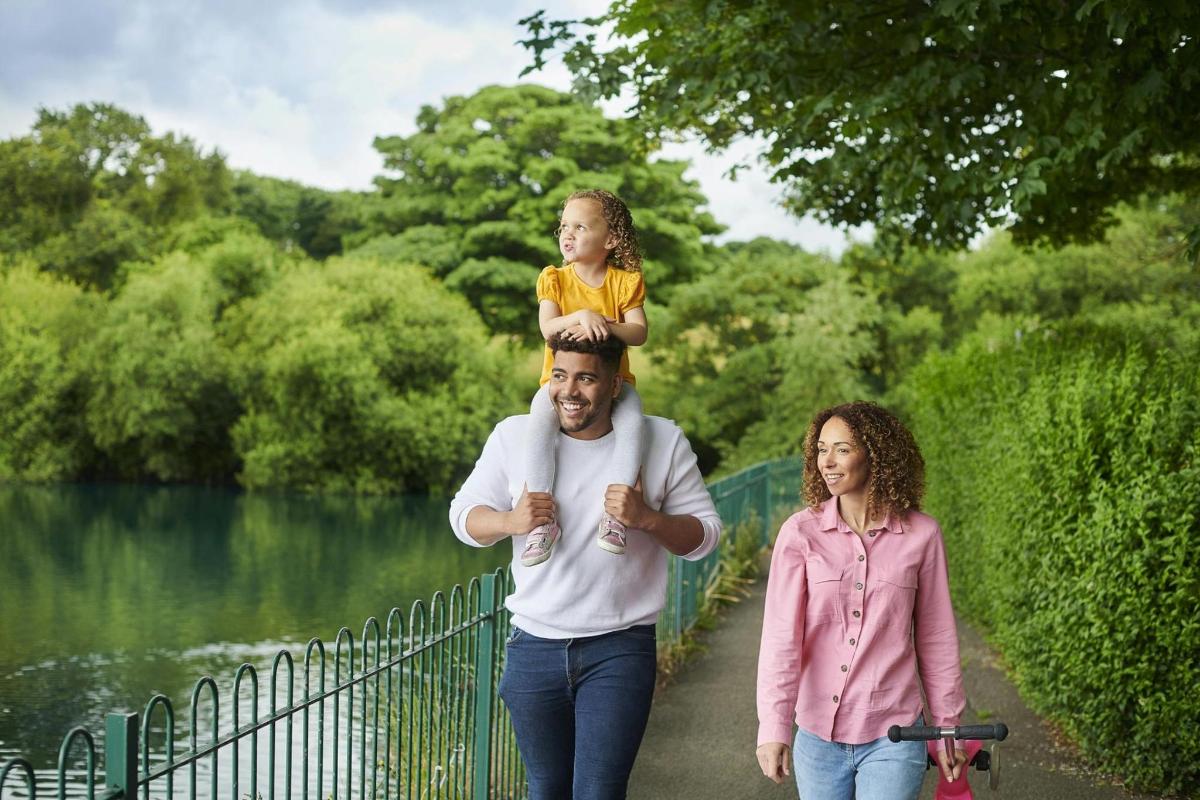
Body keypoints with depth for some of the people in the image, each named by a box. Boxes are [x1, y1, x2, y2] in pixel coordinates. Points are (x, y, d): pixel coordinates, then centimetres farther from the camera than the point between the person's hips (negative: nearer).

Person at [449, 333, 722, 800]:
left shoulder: (662, 442, -4)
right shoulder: (514, 436, 0)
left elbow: (704, 536, -1)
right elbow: (463, 516, 6)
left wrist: (646, 518, -21)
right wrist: (511, 521, -16)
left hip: (620, 651, -2)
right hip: (534, 648, 3)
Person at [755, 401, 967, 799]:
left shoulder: (921, 535, -3)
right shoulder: (800, 532, -5)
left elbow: (935, 639, 5)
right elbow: (781, 636, -10)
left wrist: (946, 726, 10)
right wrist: (773, 728, -18)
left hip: (892, 737, -1)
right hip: (818, 734, 1)